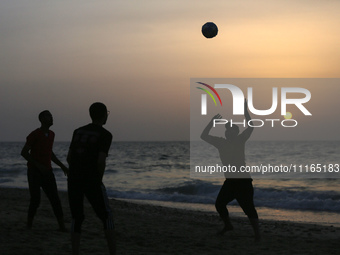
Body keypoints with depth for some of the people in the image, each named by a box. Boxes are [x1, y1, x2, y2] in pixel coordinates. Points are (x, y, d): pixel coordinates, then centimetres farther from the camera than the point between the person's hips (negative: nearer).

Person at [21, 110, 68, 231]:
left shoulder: (51, 134, 9)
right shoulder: (34, 134, -12)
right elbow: (24, 152, -14)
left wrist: (62, 166, 14)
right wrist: (38, 165, -23)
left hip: (47, 172, 5)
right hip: (34, 172, -5)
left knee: (55, 199, -6)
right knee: (35, 200, -7)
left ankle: (62, 225, -7)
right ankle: (29, 224, 16)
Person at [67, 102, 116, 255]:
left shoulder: (78, 131, 14)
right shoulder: (105, 135, -5)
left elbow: (69, 158, 13)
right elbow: (101, 161, -16)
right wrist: (99, 180, 1)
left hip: (73, 179, 5)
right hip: (91, 181, -5)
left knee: (77, 219, 13)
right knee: (106, 216, 8)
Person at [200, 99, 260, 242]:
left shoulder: (240, 141, -6)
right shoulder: (221, 143, 6)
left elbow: (250, 127, -18)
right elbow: (204, 136, 7)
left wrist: (245, 111, -21)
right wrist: (212, 122, 0)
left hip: (243, 180, -6)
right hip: (230, 180, 6)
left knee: (248, 207, -13)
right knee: (219, 204, 15)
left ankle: (257, 234, -8)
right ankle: (228, 226, 38)